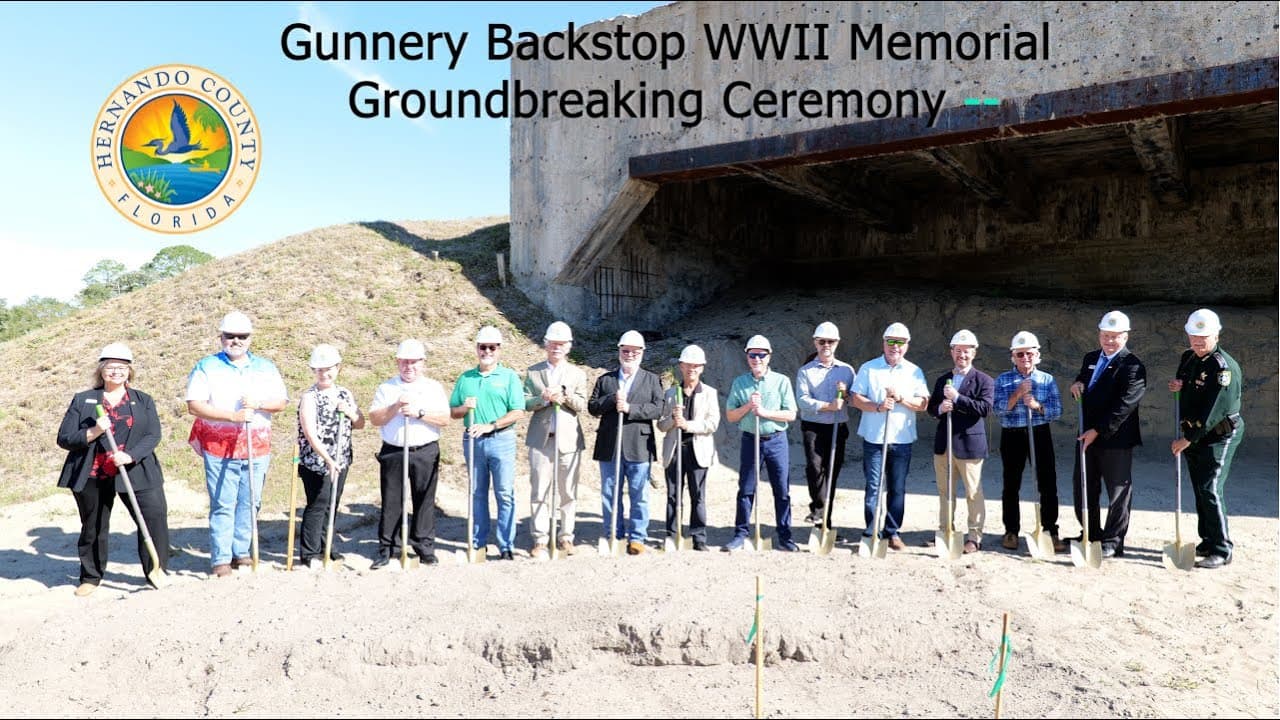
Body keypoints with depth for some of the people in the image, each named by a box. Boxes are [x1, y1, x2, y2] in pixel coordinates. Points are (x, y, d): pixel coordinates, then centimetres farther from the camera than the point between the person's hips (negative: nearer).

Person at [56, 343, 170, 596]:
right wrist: (93, 433, -16)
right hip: (92, 477, 1)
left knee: (155, 516, -12)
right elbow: (64, 439, 3)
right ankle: (90, 577, 30)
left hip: (135, 473, 0)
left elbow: (153, 435, -3)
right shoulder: (82, 401, 7)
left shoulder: (143, 401, 9)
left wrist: (130, 456, -20)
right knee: (93, 528, 12)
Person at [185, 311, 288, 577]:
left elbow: (281, 402, 6)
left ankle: (241, 552, 19)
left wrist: (258, 403, -15)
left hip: (257, 449, 3)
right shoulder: (206, 367, 2)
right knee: (222, 505, -2)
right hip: (220, 450, -3)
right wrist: (232, 416, -18)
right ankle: (221, 558, 5)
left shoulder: (266, 367, 11)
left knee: (250, 503, 7)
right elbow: (194, 405, -8)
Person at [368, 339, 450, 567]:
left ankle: (425, 546, 15)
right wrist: (395, 408, -14)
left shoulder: (434, 387, 6)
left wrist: (420, 413, -15)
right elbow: (374, 419, 0)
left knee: (425, 501, 4)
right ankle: (388, 548, 13)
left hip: (426, 453, 0)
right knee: (391, 502, 4)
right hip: (393, 453, 0)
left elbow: (445, 419, -5)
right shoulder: (386, 388, 9)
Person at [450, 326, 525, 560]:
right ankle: (478, 542, 19)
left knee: (505, 494, -3)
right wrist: (465, 408, -8)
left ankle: (506, 545, 3)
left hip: (501, 440, -3)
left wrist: (490, 426, -15)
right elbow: (453, 412, 14)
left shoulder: (509, 376, 2)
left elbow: (518, 412, -6)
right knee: (477, 494, 10)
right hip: (473, 441, 3)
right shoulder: (465, 378, 12)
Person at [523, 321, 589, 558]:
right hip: (540, 439, 0)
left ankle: (565, 536, 14)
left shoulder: (578, 374, 11)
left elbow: (582, 406, 3)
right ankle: (540, 539, 7)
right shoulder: (533, 372, 9)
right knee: (539, 491, 0)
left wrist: (567, 397, -16)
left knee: (568, 491, 4)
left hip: (568, 439, 0)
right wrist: (544, 398, -15)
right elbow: (526, 403, 3)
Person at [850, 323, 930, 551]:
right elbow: (856, 399, -2)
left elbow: (922, 403, 1)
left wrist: (901, 398, -15)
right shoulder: (869, 368, 3)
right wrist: (878, 407, -18)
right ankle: (871, 532, 6)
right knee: (873, 487, -1)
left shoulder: (914, 372, 8)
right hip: (874, 438, -2)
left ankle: (893, 532, 17)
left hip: (902, 440, 2)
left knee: (897, 489, 8)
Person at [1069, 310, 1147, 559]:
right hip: (1087, 436, 7)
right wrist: (1077, 384, 2)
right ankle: (1092, 535, 27)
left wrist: (1097, 431, -21)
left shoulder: (1132, 366, -12)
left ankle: (1113, 542, 15)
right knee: (1083, 489, 13)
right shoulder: (1090, 359, 12)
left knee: (1118, 492, 5)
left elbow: (1124, 405, -19)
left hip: (1115, 438, -7)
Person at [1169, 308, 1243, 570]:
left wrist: (1187, 439, -20)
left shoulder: (1224, 366, -17)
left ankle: (1222, 550, -3)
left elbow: (1213, 410, -22)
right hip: (1193, 435, 8)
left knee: (1210, 490, -11)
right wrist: (1177, 387, -3)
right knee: (1200, 490, 13)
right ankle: (1208, 543, 24)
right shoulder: (1187, 358, 8)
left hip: (1219, 436, -8)